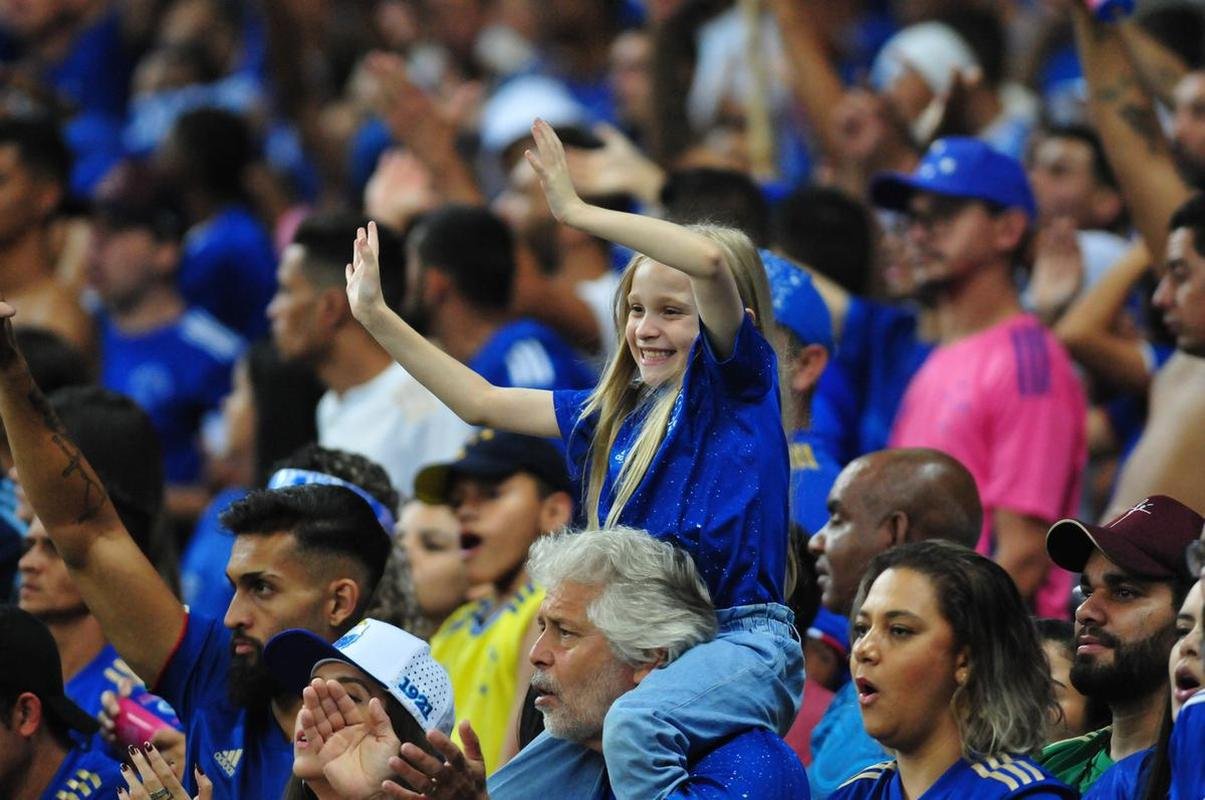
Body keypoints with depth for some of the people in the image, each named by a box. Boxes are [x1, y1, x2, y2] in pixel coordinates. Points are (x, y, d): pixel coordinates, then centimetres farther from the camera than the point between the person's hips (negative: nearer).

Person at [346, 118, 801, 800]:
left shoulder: (738, 383, -2)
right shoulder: (614, 413, 18)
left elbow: (711, 260, -20)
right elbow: (482, 403, 23)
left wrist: (577, 212, -17)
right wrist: (377, 318, 19)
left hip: (744, 641, -8)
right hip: (647, 653, 8)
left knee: (635, 724, -37)